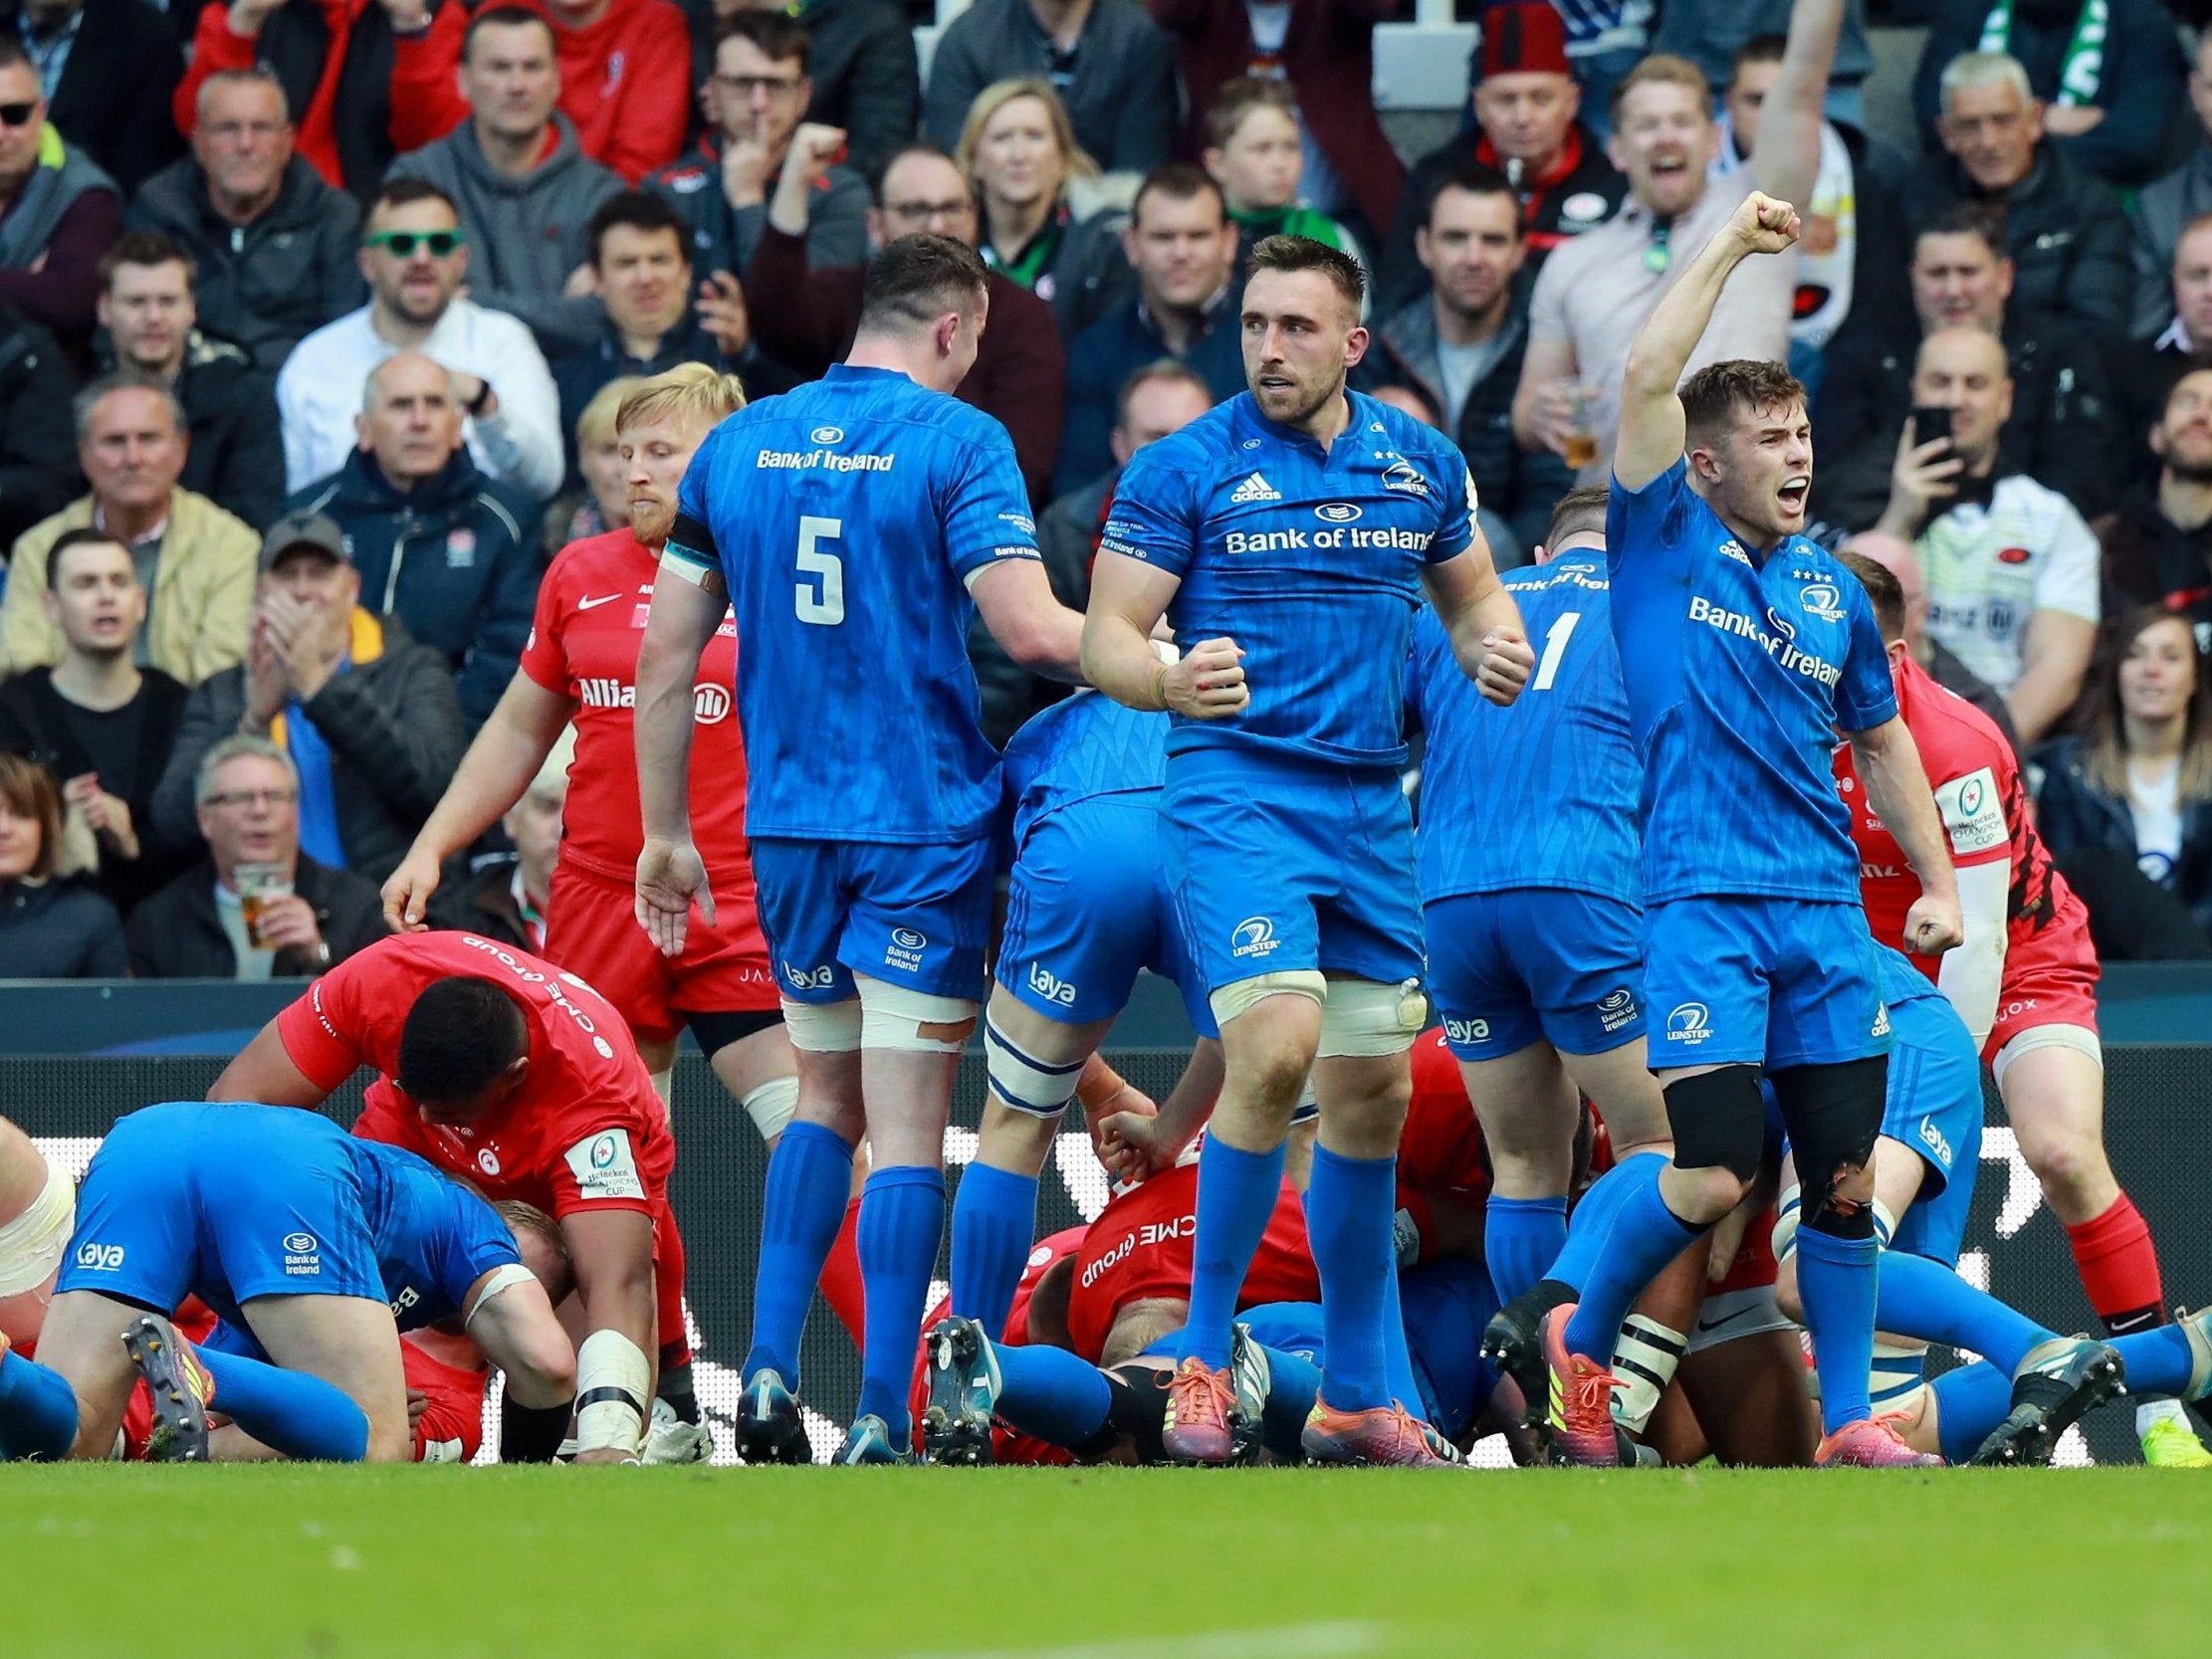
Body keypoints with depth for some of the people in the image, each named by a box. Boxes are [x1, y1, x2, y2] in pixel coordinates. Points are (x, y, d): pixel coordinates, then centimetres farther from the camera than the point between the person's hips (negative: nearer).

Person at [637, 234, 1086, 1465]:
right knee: (909, 1129, -2)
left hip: (790, 830, 5)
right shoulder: (957, 443, -8)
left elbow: (667, 658, 9)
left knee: (825, 1102, 20)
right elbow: (1031, 631, -18)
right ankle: (880, 1422, -7)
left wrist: (667, 834, 16)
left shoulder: (736, 447, 7)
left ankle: (769, 1374, 6)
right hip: (926, 826, -5)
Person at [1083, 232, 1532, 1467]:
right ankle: (1204, 1354, -11)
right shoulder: (1185, 471, -5)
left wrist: (1496, 648, -2)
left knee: (1373, 1093, 9)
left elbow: (1473, 591, 22)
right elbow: (1108, 636, -5)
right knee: (1278, 1049, -23)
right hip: (1238, 792, -5)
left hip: (1372, 806, 5)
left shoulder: (1422, 464, 8)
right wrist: (1172, 680, -28)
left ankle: (1357, 1398, 20)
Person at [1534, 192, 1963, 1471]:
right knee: (1715, 1172, -13)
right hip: (1703, 902, -5)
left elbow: (1881, 740, 25)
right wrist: (1728, 249, -7)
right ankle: (1584, 1342, 10)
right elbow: (1648, 382, -12)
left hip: (1827, 911, 5)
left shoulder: (1834, 592, 15)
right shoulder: (1663, 544, 1)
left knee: (1846, 1176, 2)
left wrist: (1939, 882, 17)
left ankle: (1849, 1420, 11)